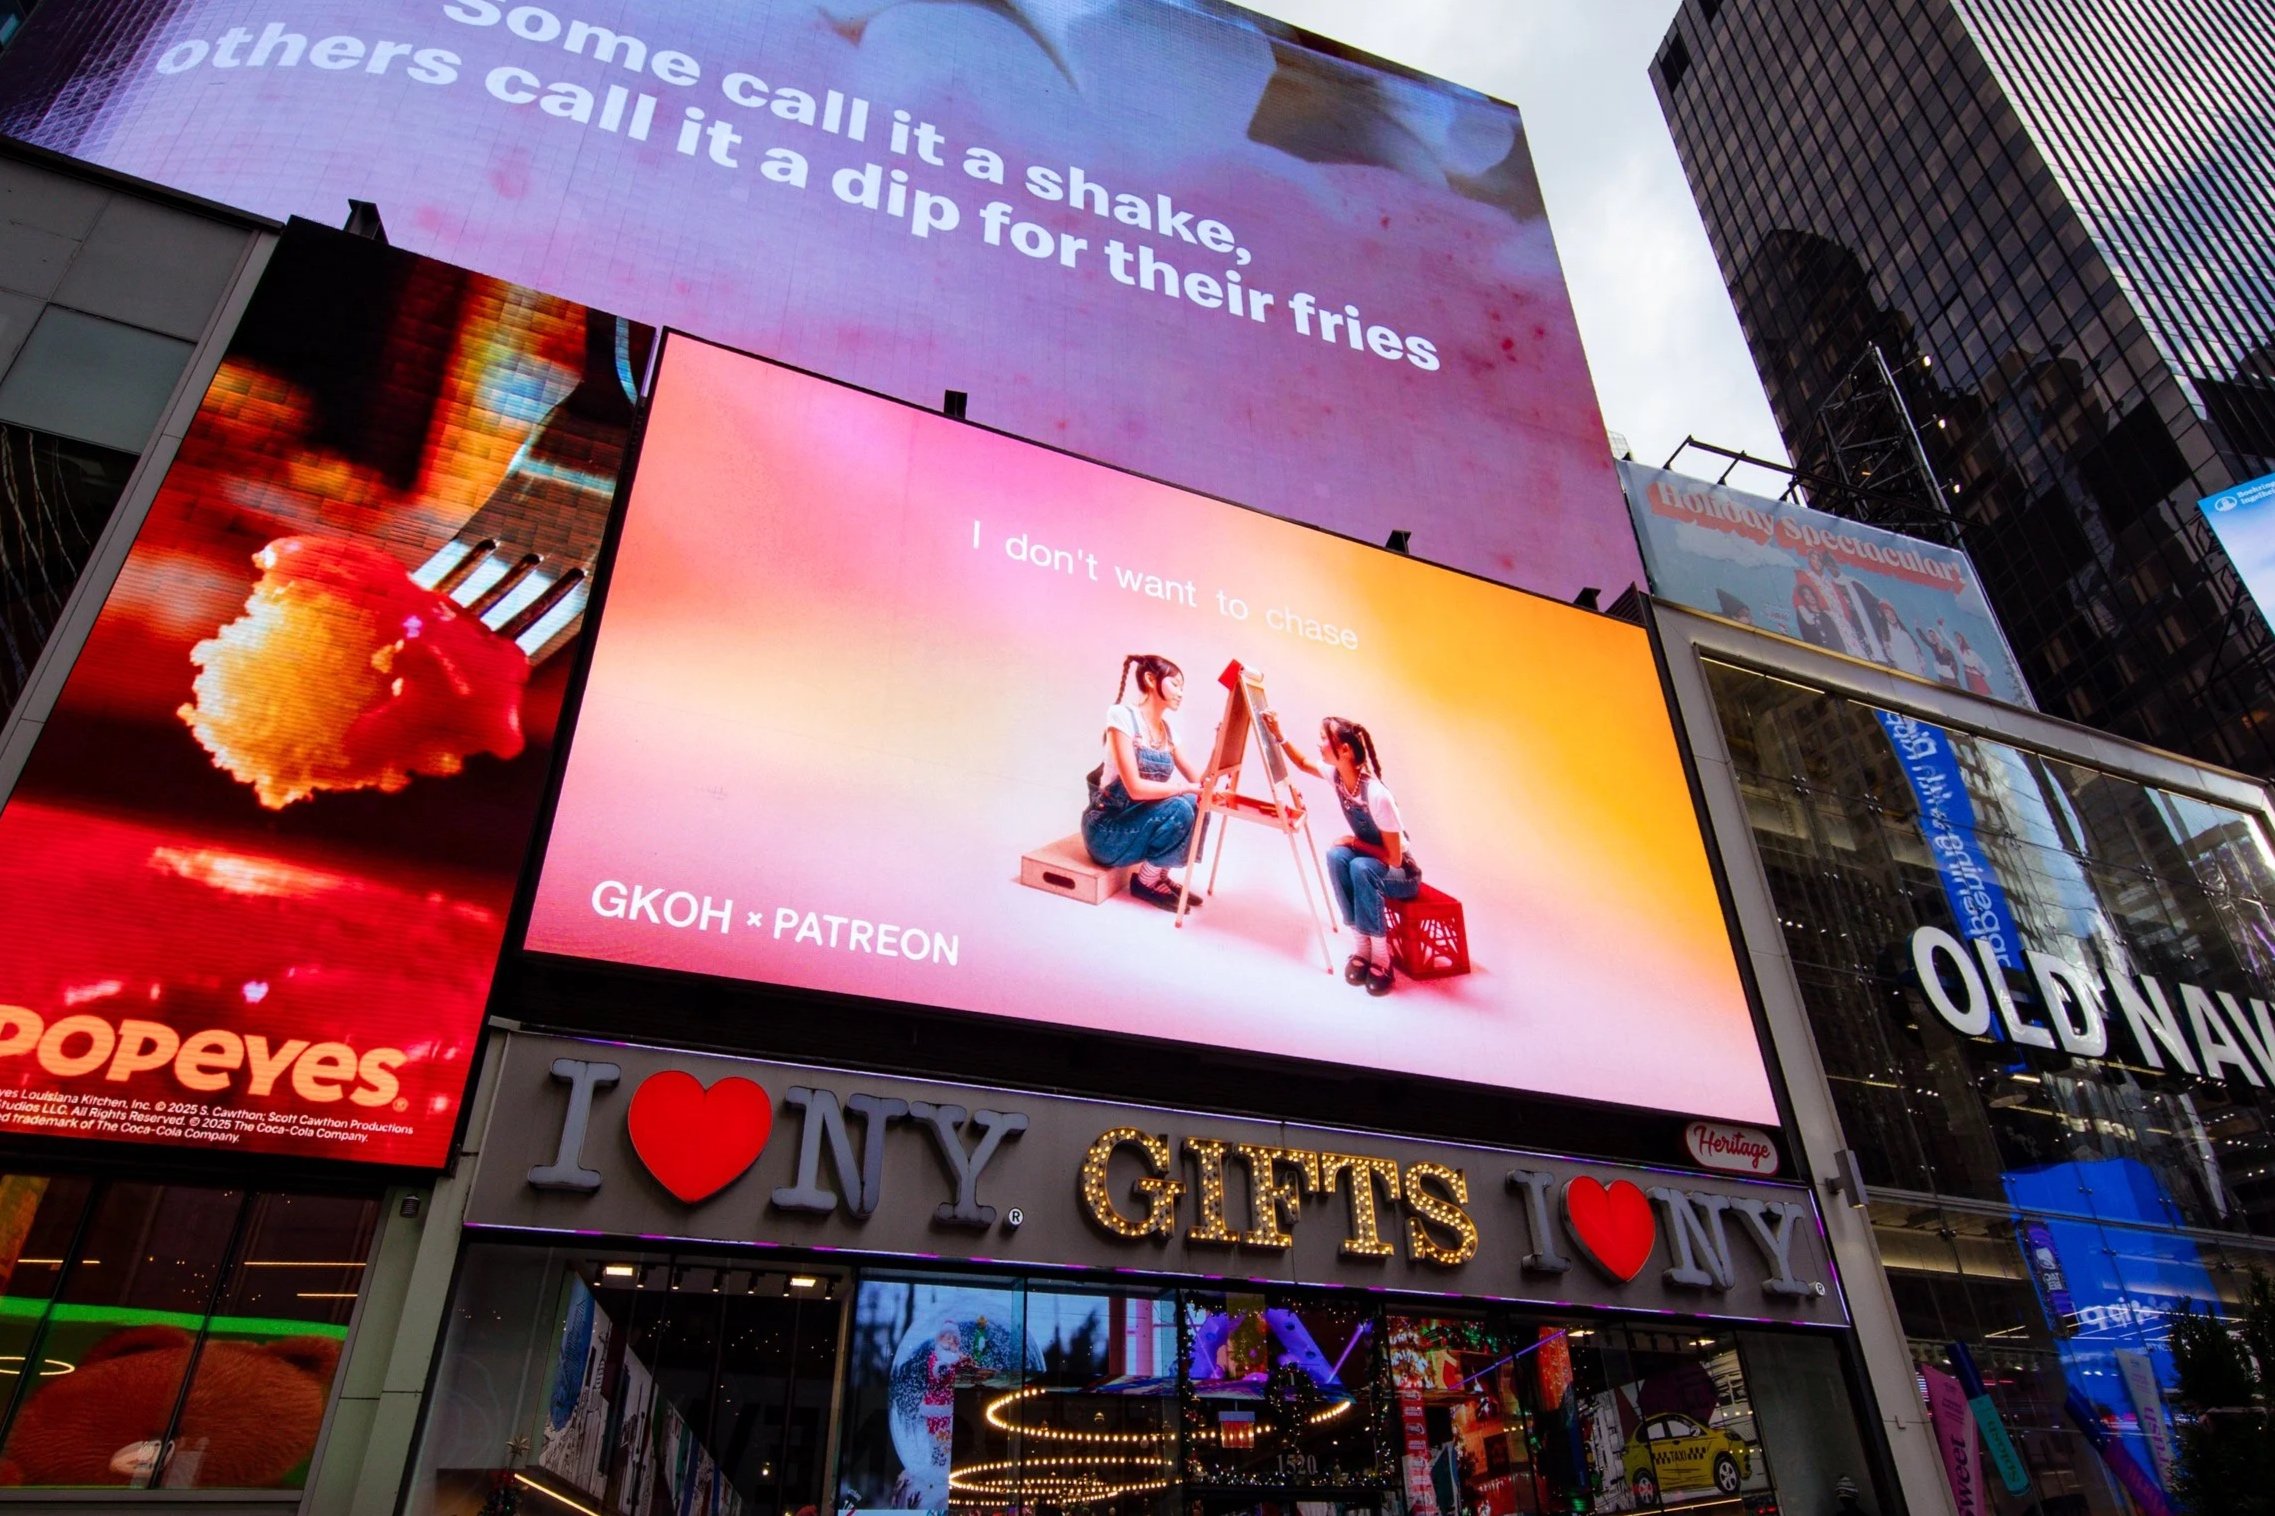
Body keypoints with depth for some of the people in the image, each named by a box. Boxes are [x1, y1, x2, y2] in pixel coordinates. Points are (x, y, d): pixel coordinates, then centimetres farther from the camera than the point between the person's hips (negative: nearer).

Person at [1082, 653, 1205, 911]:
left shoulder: (1167, 729, 8)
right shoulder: (1123, 715, -17)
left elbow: (1197, 780, 7)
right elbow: (1136, 788, -25)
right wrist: (1187, 787, -20)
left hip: (1140, 818, 7)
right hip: (1106, 829, -7)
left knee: (1197, 805, -15)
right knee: (1177, 809, -27)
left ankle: (1160, 875, 0)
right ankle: (1146, 881, -7)